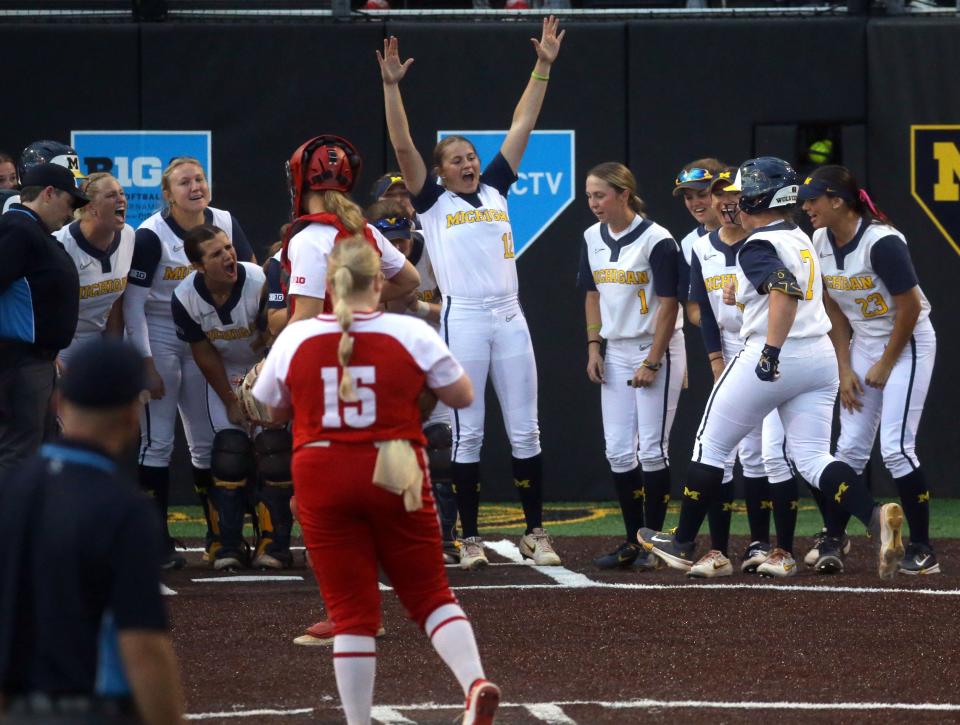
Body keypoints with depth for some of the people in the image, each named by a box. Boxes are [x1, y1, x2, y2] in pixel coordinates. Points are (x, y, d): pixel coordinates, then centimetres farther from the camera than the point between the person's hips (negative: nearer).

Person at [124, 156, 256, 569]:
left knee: (206, 441, 10)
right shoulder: (152, 235, -17)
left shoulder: (225, 224, -4)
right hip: (158, 339, -5)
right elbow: (133, 304, -14)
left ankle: (218, 534, 20)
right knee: (157, 442, -4)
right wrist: (146, 365, -15)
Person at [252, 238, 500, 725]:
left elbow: (273, 409, 12)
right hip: (396, 479, 0)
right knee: (430, 594, 10)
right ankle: (474, 682, -12)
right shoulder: (412, 334, -5)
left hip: (323, 481, 0)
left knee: (351, 611, 5)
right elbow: (462, 396, 3)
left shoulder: (295, 339, -2)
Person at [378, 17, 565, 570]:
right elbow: (404, 147, -5)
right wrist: (392, 86, -14)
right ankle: (470, 538, 5)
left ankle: (536, 533, 9)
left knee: (525, 431, 4)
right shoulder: (433, 202, 6)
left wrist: (543, 68, 11)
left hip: (509, 319, 3)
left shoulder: (495, 188, 15)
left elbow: (522, 126, 15)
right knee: (468, 434, 0)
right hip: (462, 321, -3)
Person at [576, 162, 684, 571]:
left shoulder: (657, 241, -14)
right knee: (618, 452, 4)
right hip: (615, 352, 7)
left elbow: (667, 305, -14)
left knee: (651, 449, -5)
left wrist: (652, 363, -17)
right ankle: (633, 542, 11)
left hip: (656, 349, -6)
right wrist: (594, 346, 5)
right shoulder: (593, 239, 6)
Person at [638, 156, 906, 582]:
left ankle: (682, 544, 17)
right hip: (821, 356, 8)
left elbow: (786, 292, -28)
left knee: (711, 446, 8)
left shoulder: (759, 246, -12)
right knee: (813, 458, 3)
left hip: (771, 359, -8)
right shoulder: (802, 240, 15)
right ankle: (875, 517, -23)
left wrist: (771, 351, -34)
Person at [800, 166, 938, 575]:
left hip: (907, 343, -7)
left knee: (895, 448, -13)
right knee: (850, 448, 5)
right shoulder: (821, 242, -2)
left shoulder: (881, 242, -25)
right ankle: (834, 541, 11)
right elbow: (835, 310, 7)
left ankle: (922, 550, -7)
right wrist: (845, 369, 1)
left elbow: (910, 307, -21)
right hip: (862, 343, 7)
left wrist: (886, 365, -13)